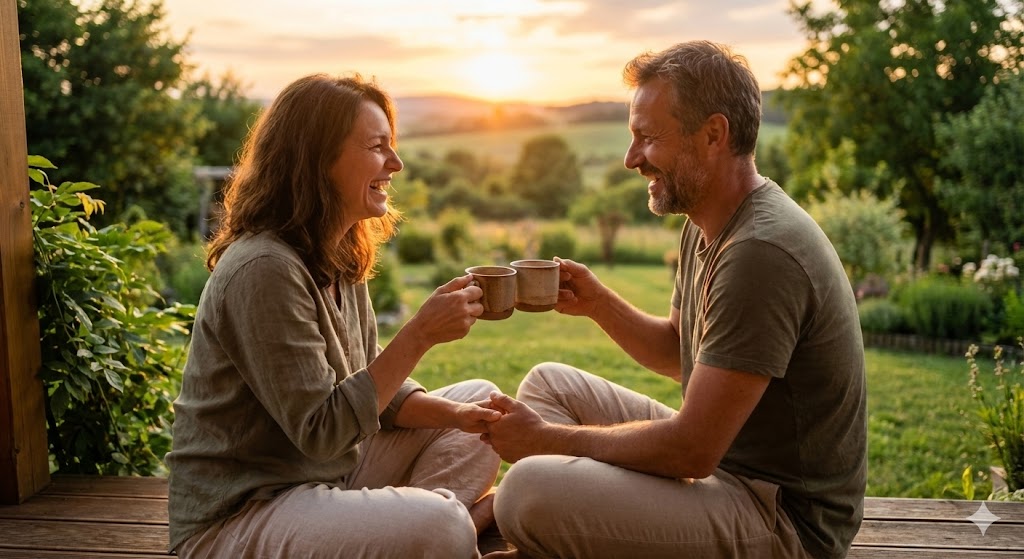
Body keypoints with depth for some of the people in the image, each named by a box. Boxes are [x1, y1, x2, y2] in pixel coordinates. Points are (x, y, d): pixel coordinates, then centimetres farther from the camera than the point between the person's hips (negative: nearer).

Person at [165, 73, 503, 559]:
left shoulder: (339, 261, 6)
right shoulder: (264, 269, -22)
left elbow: (373, 388, 8)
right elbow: (320, 431, -23)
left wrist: (455, 415, -8)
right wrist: (420, 334, -24)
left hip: (329, 479, 10)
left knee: (477, 400, 10)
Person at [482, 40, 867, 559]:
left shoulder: (761, 254, -26)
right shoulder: (706, 225, 6)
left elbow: (691, 452, -25)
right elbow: (678, 353, 19)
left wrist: (548, 438, -13)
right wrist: (598, 303, 1)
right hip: (725, 455, 10)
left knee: (531, 491, -28)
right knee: (549, 382, 13)